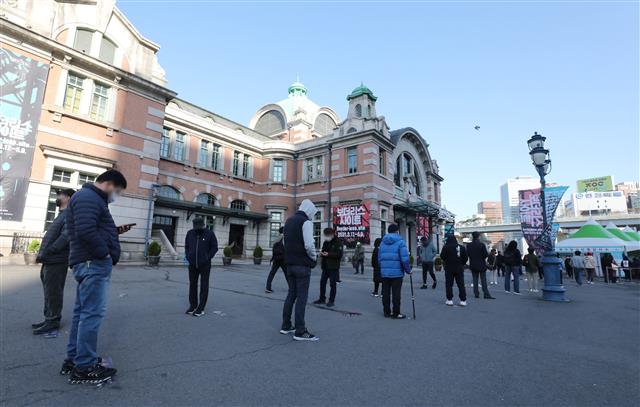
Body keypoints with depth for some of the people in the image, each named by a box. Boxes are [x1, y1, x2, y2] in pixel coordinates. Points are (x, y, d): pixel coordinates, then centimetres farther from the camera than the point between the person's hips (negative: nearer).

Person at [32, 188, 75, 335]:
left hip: (57, 261, -10)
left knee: (53, 292, -3)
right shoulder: (62, 215, 20)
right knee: (49, 292, 15)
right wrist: (43, 254, 13)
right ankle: (49, 319, 25)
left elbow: (66, 236, -23)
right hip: (50, 260, 10)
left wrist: (47, 252, -22)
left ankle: (53, 321, 5)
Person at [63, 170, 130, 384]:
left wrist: (115, 231, 9)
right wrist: (104, 253, -17)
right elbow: (85, 231, -25)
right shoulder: (88, 197, -13)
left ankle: (73, 359, 25)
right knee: (92, 313, -6)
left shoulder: (90, 198, 21)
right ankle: (85, 367, 2)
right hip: (94, 263, -11)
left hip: (90, 263, 11)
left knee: (82, 312, 15)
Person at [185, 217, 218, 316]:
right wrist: (188, 257, 0)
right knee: (192, 285, 10)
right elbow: (186, 246, 14)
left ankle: (201, 309, 7)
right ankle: (193, 306, 24)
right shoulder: (190, 233, 3)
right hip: (192, 264, 4)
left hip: (205, 265, -3)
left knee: (204, 286, 0)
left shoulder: (209, 233, -6)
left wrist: (208, 258, -12)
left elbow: (214, 247, -3)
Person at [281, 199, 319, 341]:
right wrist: (314, 257, -4)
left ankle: (286, 326, 23)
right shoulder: (306, 222, -12)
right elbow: (309, 245, -20)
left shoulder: (289, 221, 15)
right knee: (302, 297, -3)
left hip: (290, 263, 8)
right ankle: (300, 331, 1)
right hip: (302, 264, -8)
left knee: (291, 295, 16)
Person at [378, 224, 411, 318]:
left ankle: (387, 312, 20)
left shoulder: (383, 242, 9)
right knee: (396, 294, 3)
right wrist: (408, 270, -2)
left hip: (384, 272, 5)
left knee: (386, 293, 12)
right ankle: (396, 313, 10)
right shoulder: (400, 242, -8)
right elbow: (405, 259, -14)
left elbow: (379, 258, 10)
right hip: (397, 272, -5)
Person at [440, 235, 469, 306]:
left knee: (449, 284, 5)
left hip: (449, 268, -3)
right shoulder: (462, 247, 2)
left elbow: (442, 256, -8)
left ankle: (449, 300, 6)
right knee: (461, 285, 9)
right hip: (459, 268, 3)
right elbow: (466, 258, 5)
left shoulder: (446, 247, -10)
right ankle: (463, 300, 9)